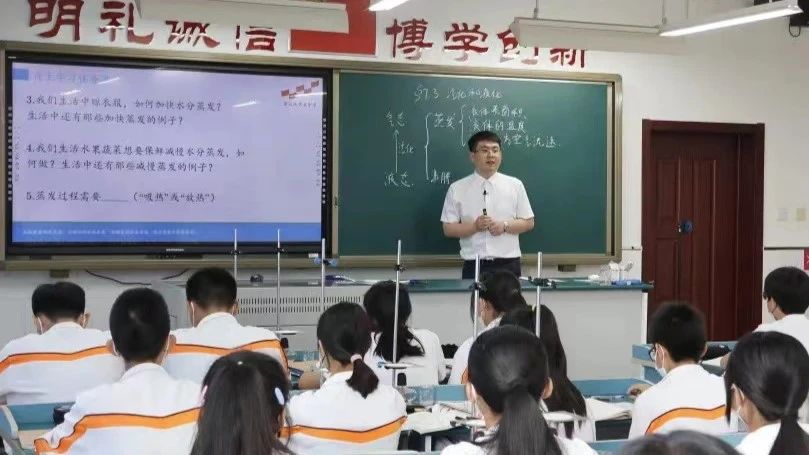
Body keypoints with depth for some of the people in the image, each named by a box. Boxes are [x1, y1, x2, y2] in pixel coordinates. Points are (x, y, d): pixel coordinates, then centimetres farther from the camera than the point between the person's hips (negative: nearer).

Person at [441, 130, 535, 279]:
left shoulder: (515, 185, 5)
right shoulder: (457, 189, 2)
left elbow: (528, 223, 8)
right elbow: (448, 229, 2)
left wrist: (505, 225, -10)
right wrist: (475, 226, -14)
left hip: (508, 265, 1)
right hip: (473, 266, -1)